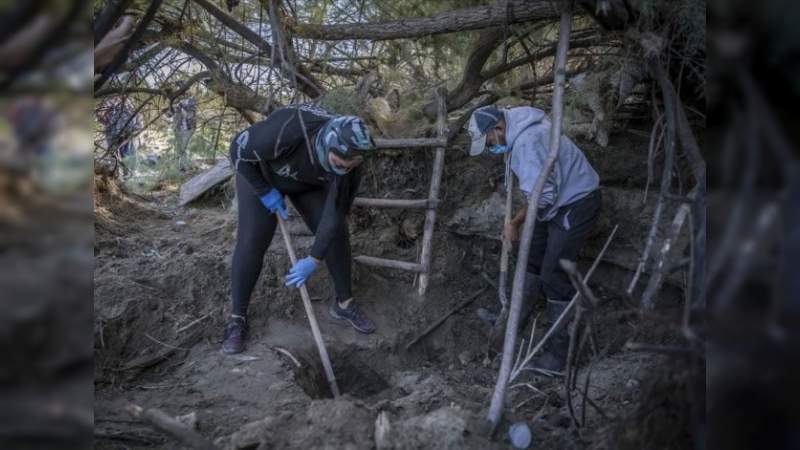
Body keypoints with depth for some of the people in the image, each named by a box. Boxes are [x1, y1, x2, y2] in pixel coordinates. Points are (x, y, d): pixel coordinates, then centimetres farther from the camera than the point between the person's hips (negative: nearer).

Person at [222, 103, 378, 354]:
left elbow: (335, 216, -23)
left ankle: (344, 303, 15)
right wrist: (266, 192, -24)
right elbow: (239, 150, -29)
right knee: (251, 242, -13)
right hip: (260, 172, -3)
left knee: (337, 233, -4)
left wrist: (314, 261, -24)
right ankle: (238, 317, 4)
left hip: (308, 183, 4)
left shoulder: (350, 161, -30)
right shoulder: (289, 129, -45)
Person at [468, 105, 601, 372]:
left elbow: (541, 196, -30)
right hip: (558, 198, 10)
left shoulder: (526, 142, -30)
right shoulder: (518, 126, 3)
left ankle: (560, 350, 1)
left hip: (576, 203, -10)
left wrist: (514, 224, -14)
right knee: (532, 257, 20)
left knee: (554, 275, -8)